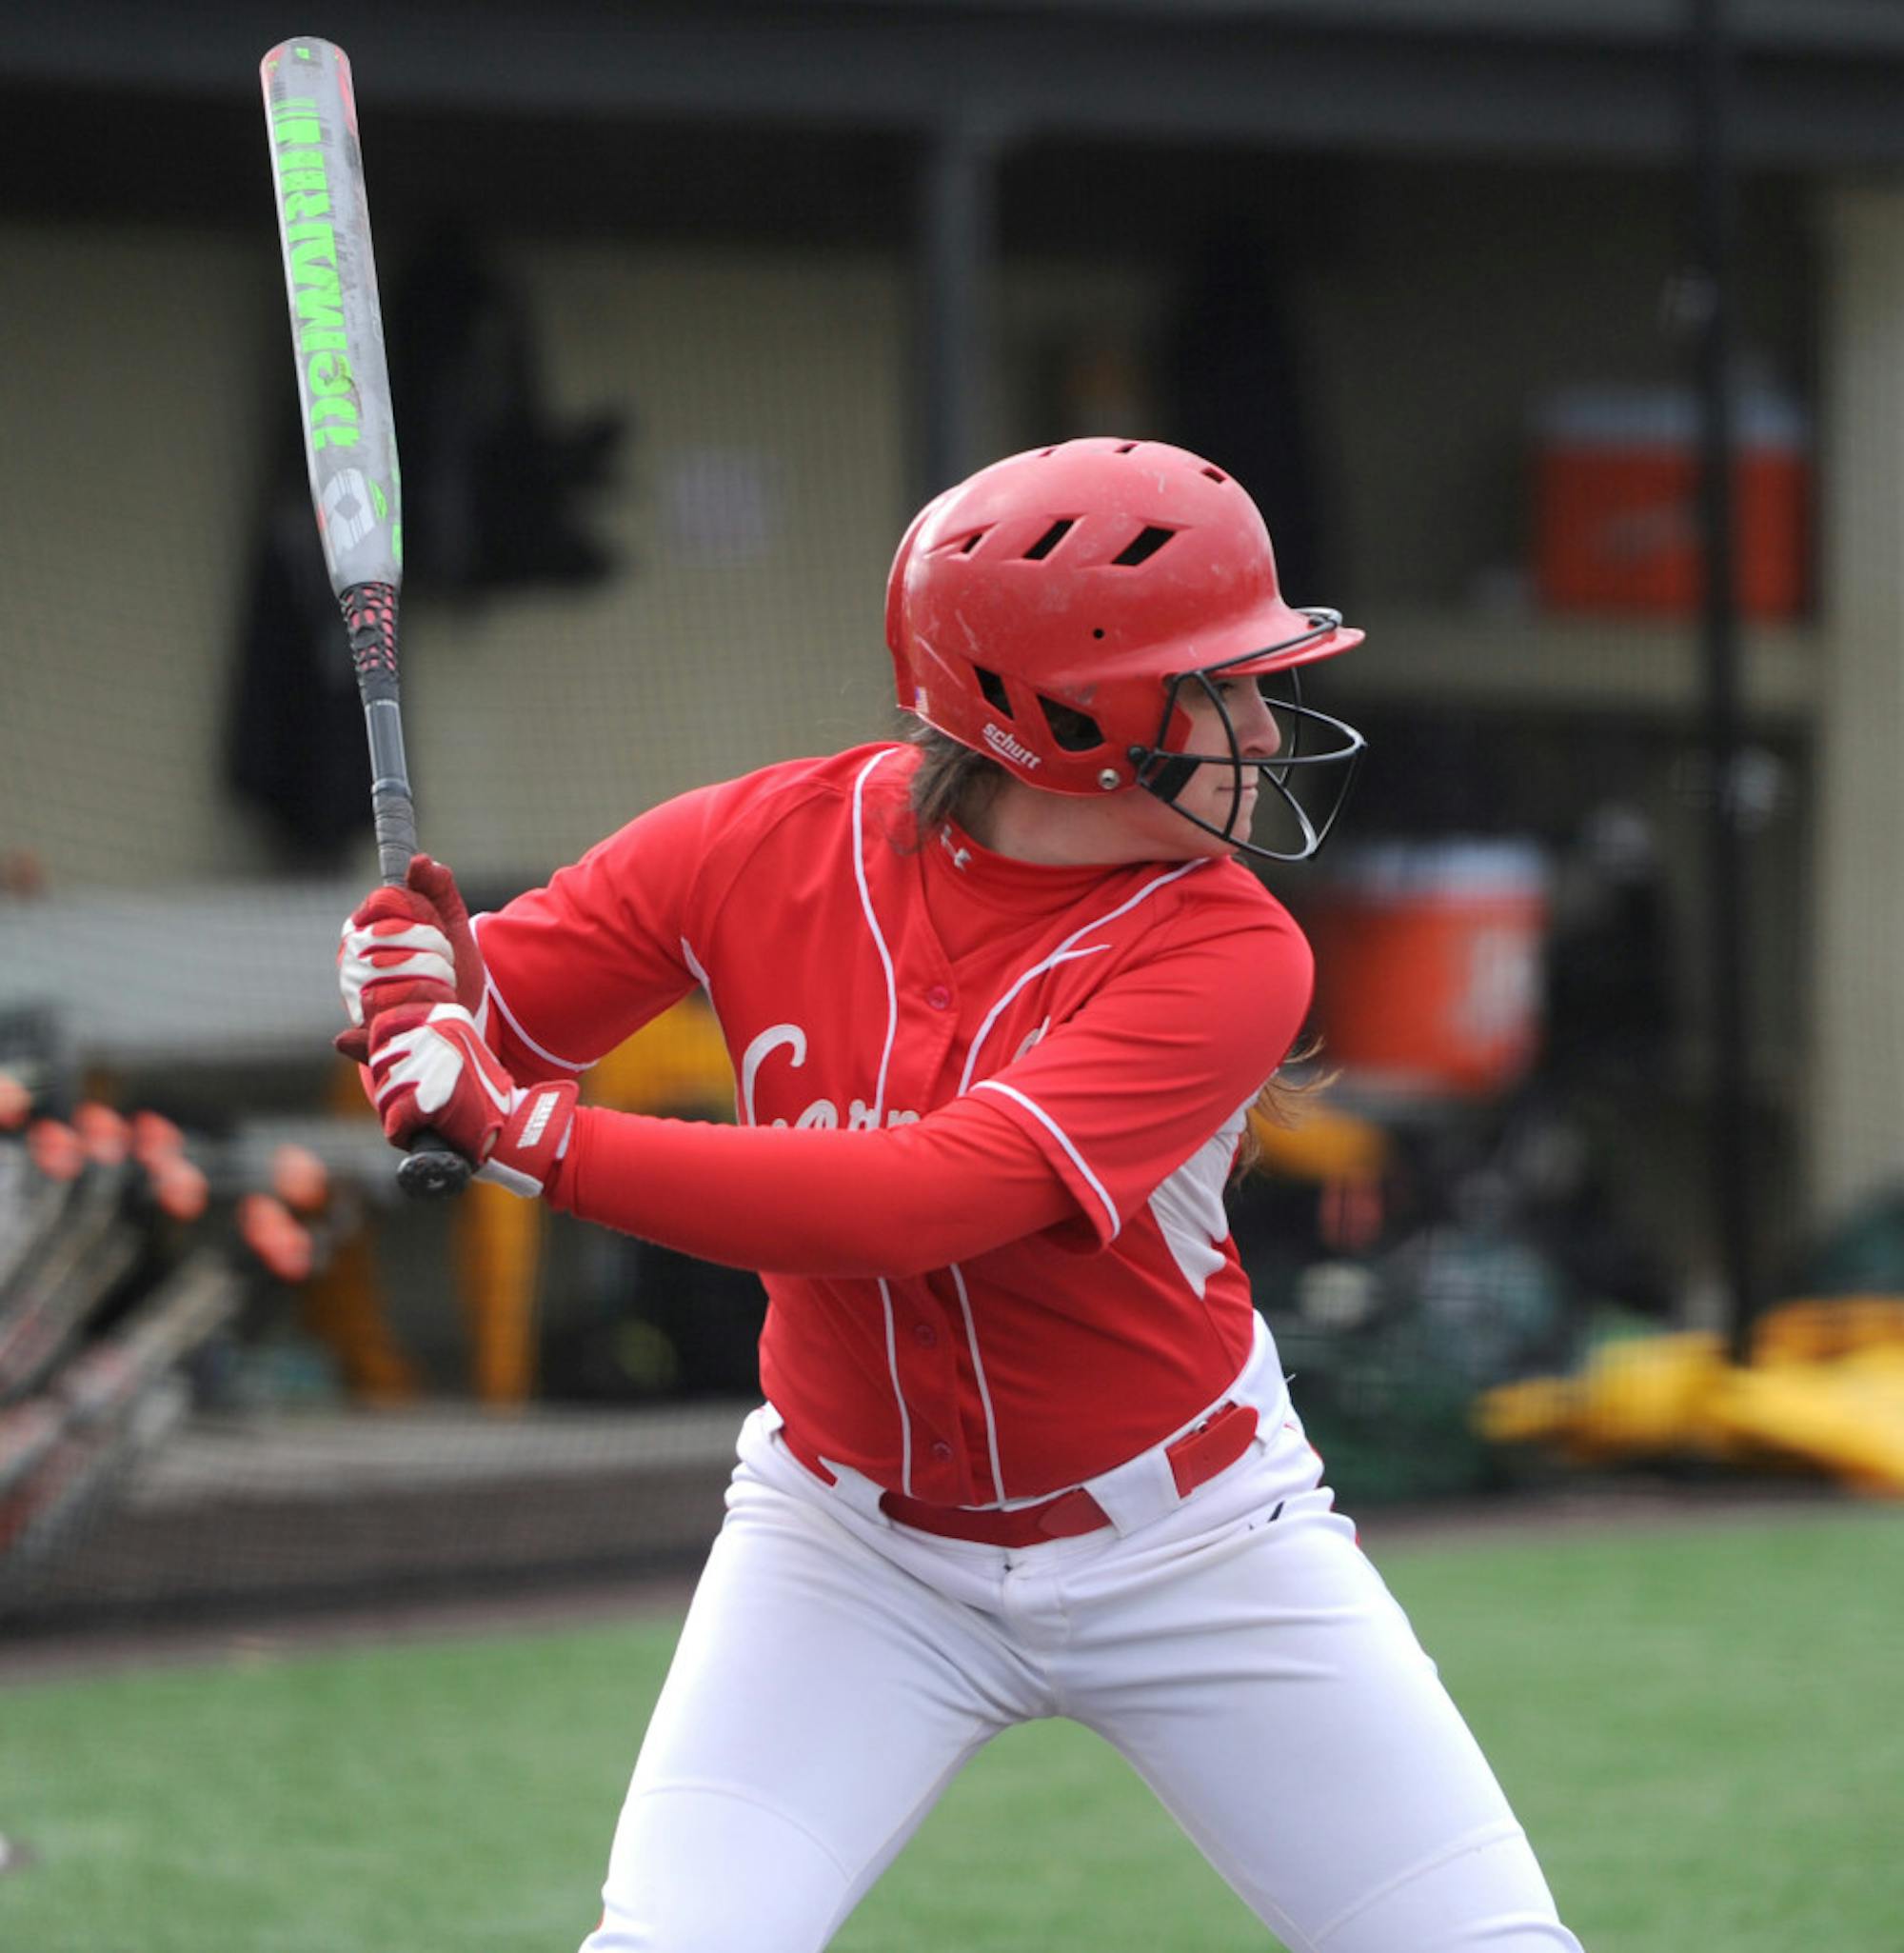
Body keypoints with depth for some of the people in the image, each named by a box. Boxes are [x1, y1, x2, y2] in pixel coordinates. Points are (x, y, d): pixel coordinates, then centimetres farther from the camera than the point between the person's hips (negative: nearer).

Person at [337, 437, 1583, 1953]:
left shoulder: (1228, 956, -22)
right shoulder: (770, 846, -13)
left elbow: (921, 1202, -33)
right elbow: (463, 1040, -5)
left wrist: (531, 1138, -37)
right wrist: (426, 985, -30)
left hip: (1186, 1536, -1)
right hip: (853, 1537, 1)